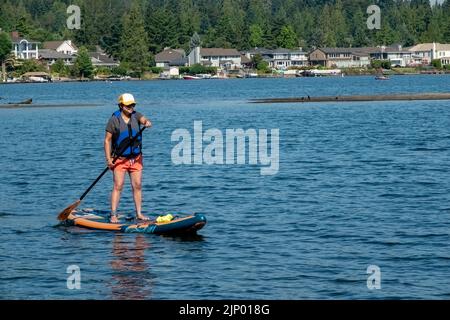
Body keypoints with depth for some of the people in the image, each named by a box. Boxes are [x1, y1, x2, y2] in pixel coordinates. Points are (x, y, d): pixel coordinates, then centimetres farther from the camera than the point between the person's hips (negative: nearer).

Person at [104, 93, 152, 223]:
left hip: (136, 158, 4)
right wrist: (108, 159, -12)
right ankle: (113, 215, -9)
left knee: (137, 185, 5)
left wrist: (147, 122, -42)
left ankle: (139, 214, 13)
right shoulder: (114, 120, -6)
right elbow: (107, 140, -5)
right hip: (120, 159, -4)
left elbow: (143, 119, -16)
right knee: (118, 186, -10)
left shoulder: (136, 116, 5)